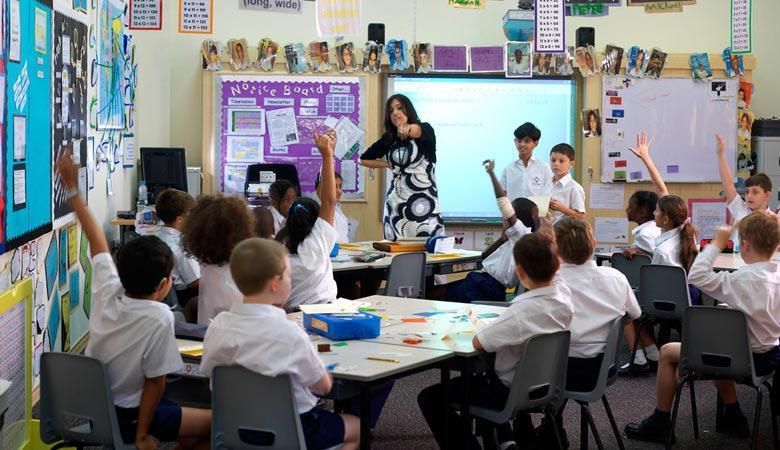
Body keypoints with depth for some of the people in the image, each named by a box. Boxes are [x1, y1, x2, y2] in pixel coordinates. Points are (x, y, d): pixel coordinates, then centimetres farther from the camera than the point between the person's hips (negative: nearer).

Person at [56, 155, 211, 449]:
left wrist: (73, 190, 14)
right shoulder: (159, 317, -25)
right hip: (124, 418, -7)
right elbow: (155, 382, -19)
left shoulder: (107, 292, -8)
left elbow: (97, 240, 5)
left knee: (192, 423, 26)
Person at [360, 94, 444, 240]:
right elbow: (364, 159, 20)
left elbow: (418, 130, -27)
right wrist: (390, 165, 7)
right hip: (396, 202, 4)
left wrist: (409, 129, -50)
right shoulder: (388, 138, 11)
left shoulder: (426, 130, -2)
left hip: (423, 201, -4)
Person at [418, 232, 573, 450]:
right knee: (483, 377, 37)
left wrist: (485, 327, -8)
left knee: (430, 398, 2)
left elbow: (478, 342, -28)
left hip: (509, 391, -8)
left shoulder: (522, 310, -33)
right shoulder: (565, 301, -10)